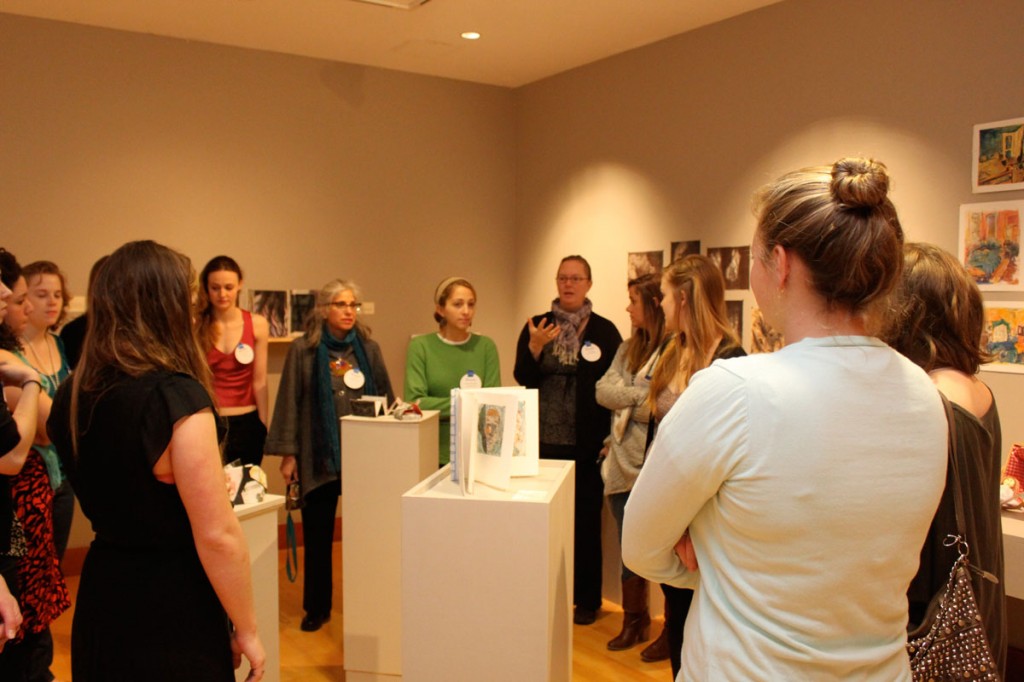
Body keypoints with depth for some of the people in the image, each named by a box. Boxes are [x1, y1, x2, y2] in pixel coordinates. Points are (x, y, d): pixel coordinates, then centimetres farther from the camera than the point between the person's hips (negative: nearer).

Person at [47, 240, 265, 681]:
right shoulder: (177, 397, -23)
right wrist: (246, 631, -11)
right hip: (172, 616, -7)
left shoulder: (72, 396, 0)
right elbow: (218, 535, -22)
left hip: (100, 594, 7)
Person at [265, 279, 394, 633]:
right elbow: (290, 402, -2)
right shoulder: (303, 350, -1)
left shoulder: (369, 348, 6)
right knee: (317, 534, 8)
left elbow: (385, 398, 10)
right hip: (318, 457, -1)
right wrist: (288, 453, -5)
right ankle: (317, 607, 23)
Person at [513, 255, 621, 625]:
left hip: (586, 442, -2)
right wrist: (534, 348, -16)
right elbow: (522, 379, 2)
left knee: (586, 520, 5)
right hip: (545, 441, 2)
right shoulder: (536, 326, 6)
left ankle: (587, 599, 19)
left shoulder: (604, 330, 0)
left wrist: (610, 437, -6)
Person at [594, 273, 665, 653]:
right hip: (622, 464, 7)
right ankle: (634, 622, 31)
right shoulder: (629, 347, 14)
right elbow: (603, 390, 4)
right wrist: (641, 396, -11)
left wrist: (625, 399, -9)